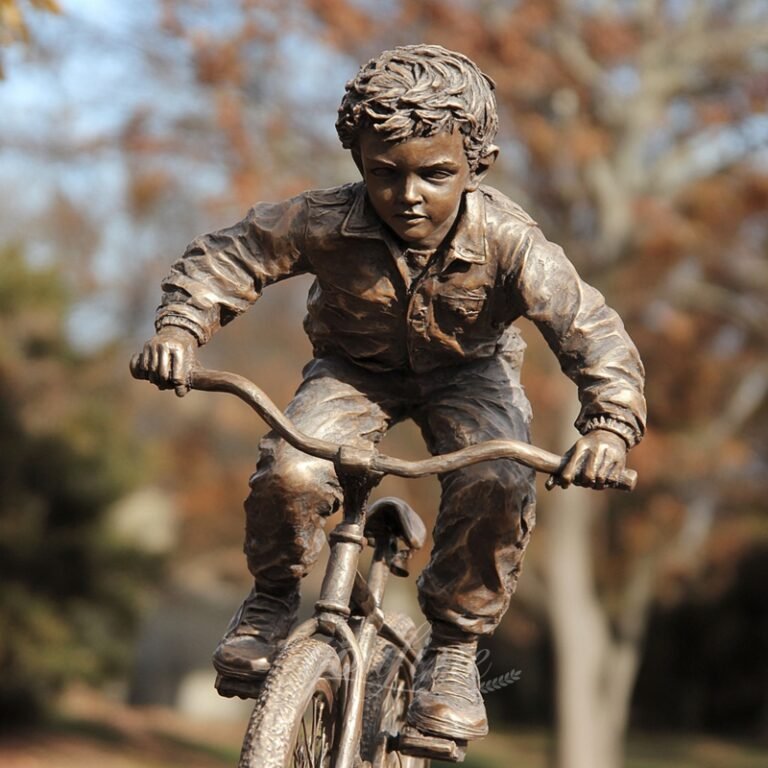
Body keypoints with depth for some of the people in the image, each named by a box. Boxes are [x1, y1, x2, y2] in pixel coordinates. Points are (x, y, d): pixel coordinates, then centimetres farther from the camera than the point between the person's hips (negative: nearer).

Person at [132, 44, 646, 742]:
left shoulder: (505, 240, -31)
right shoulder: (327, 223, -27)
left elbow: (593, 330, -34)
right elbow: (228, 257, -16)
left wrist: (610, 427, -50)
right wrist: (180, 327, -33)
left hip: (467, 373, -1)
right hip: (356, 369, 1)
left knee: (497, 488, -30)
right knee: (288, 471, -28)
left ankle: (454, 651, -6)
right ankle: (273, 600, 6)